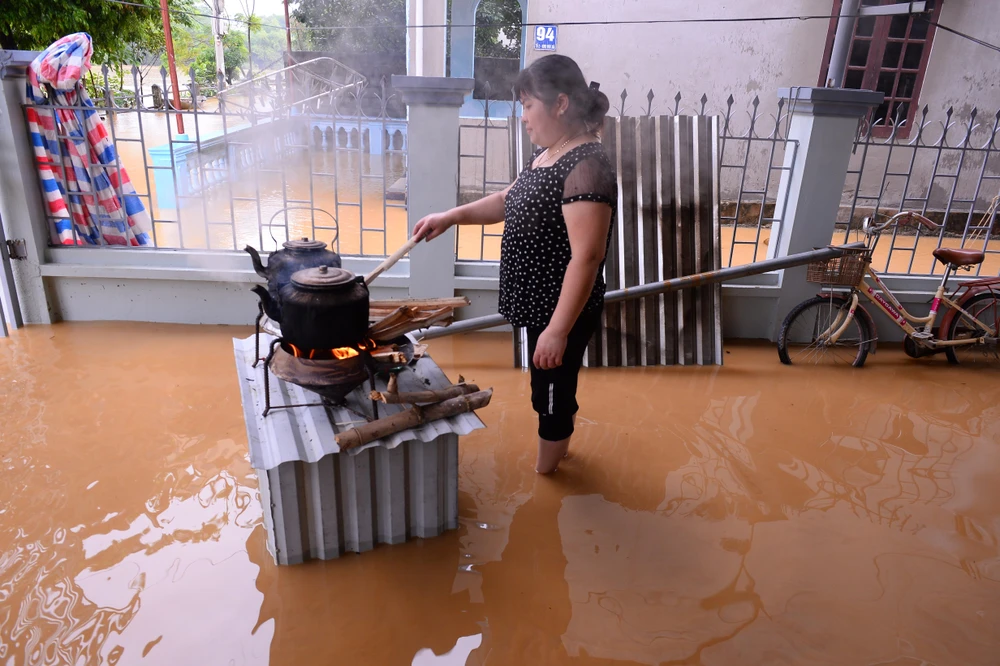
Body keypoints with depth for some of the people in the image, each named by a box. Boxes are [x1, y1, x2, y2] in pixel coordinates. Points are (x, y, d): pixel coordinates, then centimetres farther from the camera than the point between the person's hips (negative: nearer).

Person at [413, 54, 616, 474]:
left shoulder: (587, 167, -23)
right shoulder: (547, 154, 7)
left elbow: (586, 256, -27)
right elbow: (509, 201, 19)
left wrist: (558, 329, -27)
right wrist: (452, 216, 7)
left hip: (561, 312, -9)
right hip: (540, 304, 9)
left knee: (551, 395, 10)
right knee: (554, 391, 26)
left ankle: (544, 476, 31)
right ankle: (559, 449, 48)